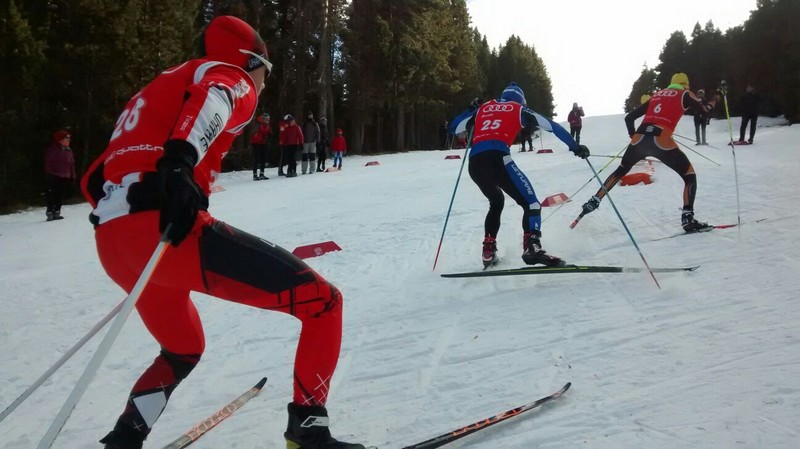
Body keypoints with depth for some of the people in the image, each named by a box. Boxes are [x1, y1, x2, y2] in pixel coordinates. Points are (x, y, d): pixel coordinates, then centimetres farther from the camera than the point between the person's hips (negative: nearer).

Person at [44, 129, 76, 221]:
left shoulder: (68, 150, 14)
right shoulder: (52, 149, -5)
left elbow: (71, 164, 16)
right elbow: (48, 162, -7)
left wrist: (73, 176, 12)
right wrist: (49, 174, -12)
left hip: (65, 177, 6)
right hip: (54, 176, -6)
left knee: (61, 196, 8)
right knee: (52, 196, -8)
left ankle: (56, 212, 16)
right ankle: (50, 213, -6)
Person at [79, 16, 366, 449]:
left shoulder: (155, 90, 34)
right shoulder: (230, 77, 12)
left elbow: (95, 181, 30)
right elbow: (212, 99, -16)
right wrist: (180, 160, -33)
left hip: (113, 244, 9)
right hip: (165, 228, -9)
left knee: (184, 349, 33)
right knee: (321, 301, -2)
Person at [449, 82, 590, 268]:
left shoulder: (483, 108, 29)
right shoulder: (519, 109, 21)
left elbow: (454, 128, 32)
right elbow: (552, 126, 16)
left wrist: (472, 109, 45)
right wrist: (575, 147, 21)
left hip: (474, 163, 5)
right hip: (497, 158, -5)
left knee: (496, 202, 28)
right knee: (530, 203, -3)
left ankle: (488, 252, 22)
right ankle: (532, 247, -25)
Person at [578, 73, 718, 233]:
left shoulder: (656, 96, 28)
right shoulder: (684, 94, 16)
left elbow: (629, 117, 26)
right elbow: (703, 111, 7)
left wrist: (633, 135, 41)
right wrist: (714, 101, 27)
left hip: (640, 139, 5)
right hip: (662, 141, -5)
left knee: (621, 171, 27)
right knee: (690, 175, 9)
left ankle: (594, 201, 26)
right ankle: (688, 219, -4)